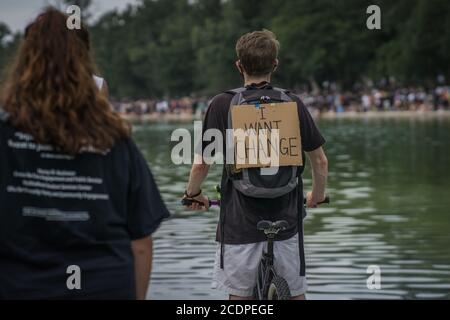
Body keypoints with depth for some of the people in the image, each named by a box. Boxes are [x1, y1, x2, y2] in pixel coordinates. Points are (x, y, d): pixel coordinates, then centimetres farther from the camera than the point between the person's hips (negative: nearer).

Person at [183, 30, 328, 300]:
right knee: (295, 294, 13)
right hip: (287, 219, 2)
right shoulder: (293, 104, 1)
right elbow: (320, 161, 6)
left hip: (240, 224, -2)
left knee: (239, 296, 8)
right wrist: (318, 196, 24)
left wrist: (193, 193, 17)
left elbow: (201, 165, -2)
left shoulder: (222, 105, -5)